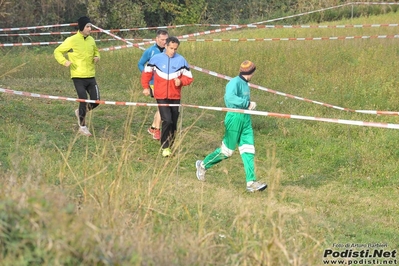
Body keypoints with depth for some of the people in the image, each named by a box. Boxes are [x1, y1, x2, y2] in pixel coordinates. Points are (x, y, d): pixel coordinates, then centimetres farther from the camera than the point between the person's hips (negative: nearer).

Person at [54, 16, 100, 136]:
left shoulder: (91, 40, 8)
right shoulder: (71, 40, -9)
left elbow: (96, 51, 28)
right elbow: (57, 52, -2)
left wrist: (97, 57, 4)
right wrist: (64, 61, -19)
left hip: (91, 76, 6)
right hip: (78, 77, -6)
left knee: (96, 101, 2)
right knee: (83, 101, -7)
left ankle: (80, 112, 31)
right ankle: (82, 127, 9)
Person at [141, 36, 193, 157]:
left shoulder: (181, 60, -1)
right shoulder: (156, 59, -2)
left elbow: (189, 77, 4)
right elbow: (146, 72, 12)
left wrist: (181, 81, -16)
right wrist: (145, 87, 7)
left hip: (175, 97, 2)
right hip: (161, 96, -2)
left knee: (173, 123, 7)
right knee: (167, 120, -16)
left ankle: (170, 146, 21)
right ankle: (165, 147, -7)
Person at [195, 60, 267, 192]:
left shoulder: (244, 84, 13)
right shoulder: (235, 82, -14)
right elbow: (230, 97, -30)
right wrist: (247, 103, -29)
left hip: (246, 119, 8)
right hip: (235, 118, -8)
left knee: (248, 151, 0)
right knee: (226, 150, 2)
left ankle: (251, 182, -3)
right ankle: (203, 165, 25)